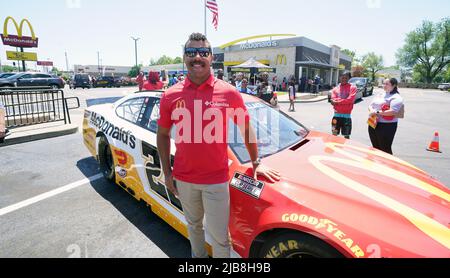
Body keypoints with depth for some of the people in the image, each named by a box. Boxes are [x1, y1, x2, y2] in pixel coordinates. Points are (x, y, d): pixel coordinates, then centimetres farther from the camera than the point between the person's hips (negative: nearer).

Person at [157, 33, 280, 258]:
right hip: (183, 179, 3)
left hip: (216, 180, -3)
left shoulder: (229, 93, -9)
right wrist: (167, 172, 5)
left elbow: (246, 128, 3)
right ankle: (198, 255, 52)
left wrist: (256, 162, 6)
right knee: (193, 225, 25)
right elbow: (162, 134, 7)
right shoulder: (171, 96, -4)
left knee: (219, 236, 5)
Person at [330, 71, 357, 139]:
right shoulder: (335, 88, 8)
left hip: (347, 116, -2)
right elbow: (333, 101, -5)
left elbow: (350, 100, -15)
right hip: (336, 115, 3)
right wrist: (344, 100, -16)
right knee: (334, 135, 9)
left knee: (346, 136, 7)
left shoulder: (353, 87, -1)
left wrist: (337, 101, -10)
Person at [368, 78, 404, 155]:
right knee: (376, 148, 17)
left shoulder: (396, 97, -8)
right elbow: (370, 105, 18)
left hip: (387, 126, -7)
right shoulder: (380, 95, 16)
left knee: (385, 150, -2)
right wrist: (371, 110, -5)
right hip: (373, 124, 8)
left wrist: (377, 112, -21)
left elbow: (393, 111, -21)